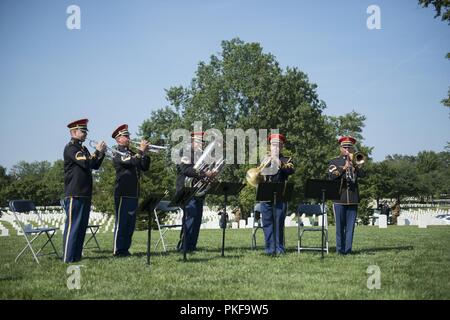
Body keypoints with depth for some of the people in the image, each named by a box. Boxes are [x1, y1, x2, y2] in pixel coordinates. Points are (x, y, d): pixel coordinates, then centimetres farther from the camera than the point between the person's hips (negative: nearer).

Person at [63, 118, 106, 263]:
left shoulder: (83, 149, 19)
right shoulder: (70, 148, -10)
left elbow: (95, 166, 19)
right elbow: (86, 163, -21)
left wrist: (101, 153, 5)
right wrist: (97, 151, -10)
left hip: (85, 194, 9)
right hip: (74, 194, -9)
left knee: (82, 226, 11)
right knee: (73, 225, -7)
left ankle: (77, 255, 17)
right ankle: (68, 258, -4)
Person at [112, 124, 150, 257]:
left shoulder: (131, 153, 19)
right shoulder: (118, 154, -6)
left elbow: (145, 167, 16)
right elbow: (132, 161, -22)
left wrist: (145, 153, 3)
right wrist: (141, 150, -10)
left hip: (133, 194, 8)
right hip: (123, 194, -8)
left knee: (130, 224, 10)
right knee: (121, 222, -4)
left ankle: (125, 249, 17)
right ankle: (118, 250, 1)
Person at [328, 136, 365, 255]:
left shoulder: (356, 161, 16)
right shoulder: (334, 161, 8)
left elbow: (362, 174, -2)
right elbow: (331, 176, -9)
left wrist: (354, 163, -11)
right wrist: (343, 168, -19)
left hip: (353, 198, 2)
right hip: (339, 197, -2)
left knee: (350, 226, 1)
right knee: (340, 225, 0)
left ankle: (348, 249, 5)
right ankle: (340, 249, 5)